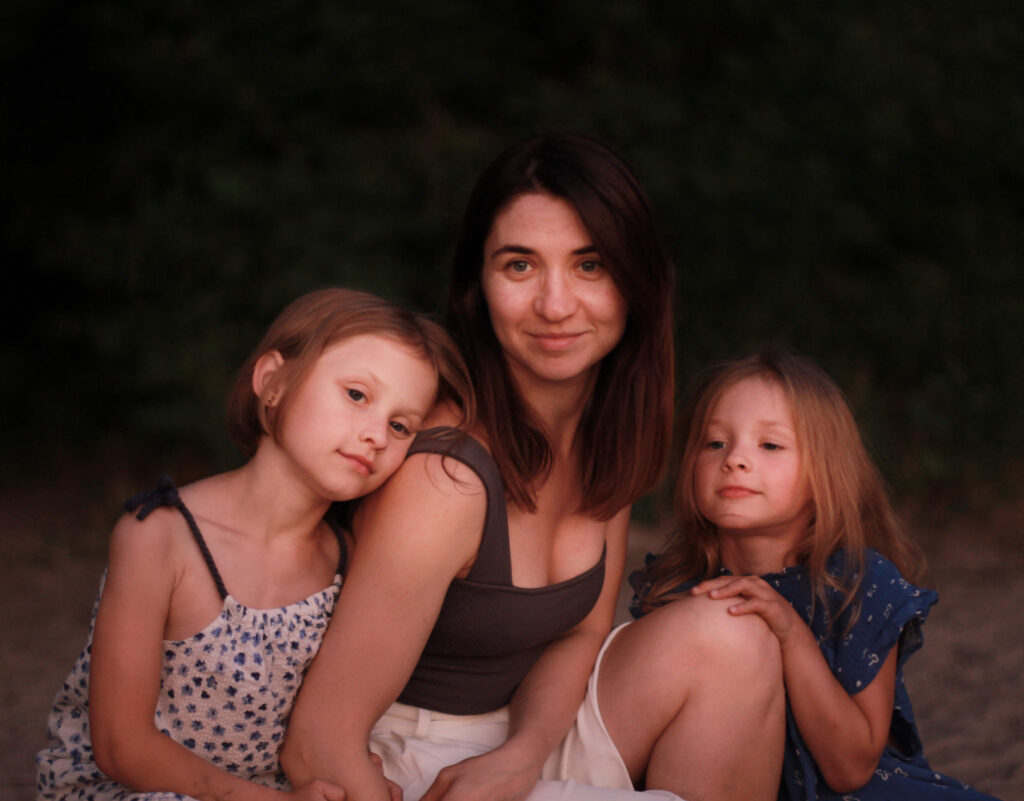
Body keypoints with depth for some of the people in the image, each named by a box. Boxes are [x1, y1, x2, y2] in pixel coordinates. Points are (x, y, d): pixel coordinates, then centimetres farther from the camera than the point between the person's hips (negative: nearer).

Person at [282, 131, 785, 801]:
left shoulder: (611, 429, -3)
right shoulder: (444, 477, -26)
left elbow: (582, 631, 6)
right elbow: (317, 747, -23)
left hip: (526, 732, 8)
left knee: (727, 637, -11)